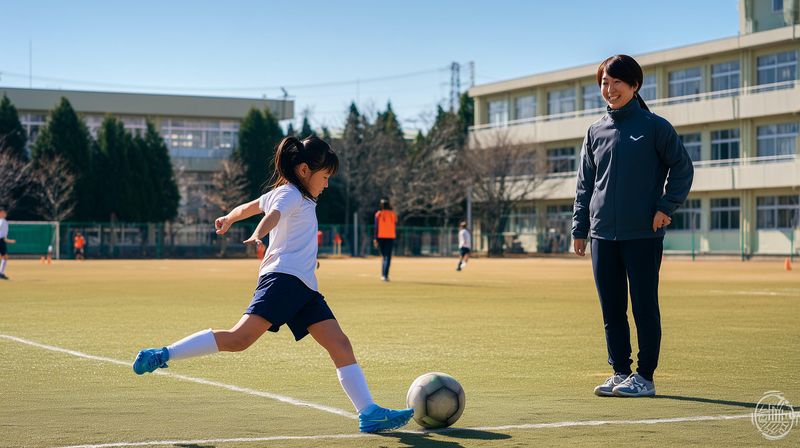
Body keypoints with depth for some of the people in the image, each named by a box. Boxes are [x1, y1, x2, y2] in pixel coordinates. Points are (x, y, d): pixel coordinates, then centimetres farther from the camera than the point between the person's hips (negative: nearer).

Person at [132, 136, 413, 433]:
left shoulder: (286, 194, 27)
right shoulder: (290, 193, -1)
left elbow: (247, 207, 43)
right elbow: (274, 216, -24)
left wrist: (228, 220, 64)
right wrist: (257, 237, -44)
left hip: (304, 287, 10)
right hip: (283, 277, -10)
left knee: (341, 346, -1)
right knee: (239, 338, -21)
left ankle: (369, 414, -6)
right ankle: (162, 356, -14)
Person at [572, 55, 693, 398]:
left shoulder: (654, 126, -1)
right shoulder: (595, 131, 12)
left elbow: (682, 168, 3)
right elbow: (585, 183, 15)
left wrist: (667, 207, -6)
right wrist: (580, 229, 10)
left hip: (643, 234, -5)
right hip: (603, 234, 5)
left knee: (644, 307, -1)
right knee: (611, 308, 8)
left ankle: (645, 376, 6)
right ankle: (620, 372, 16)